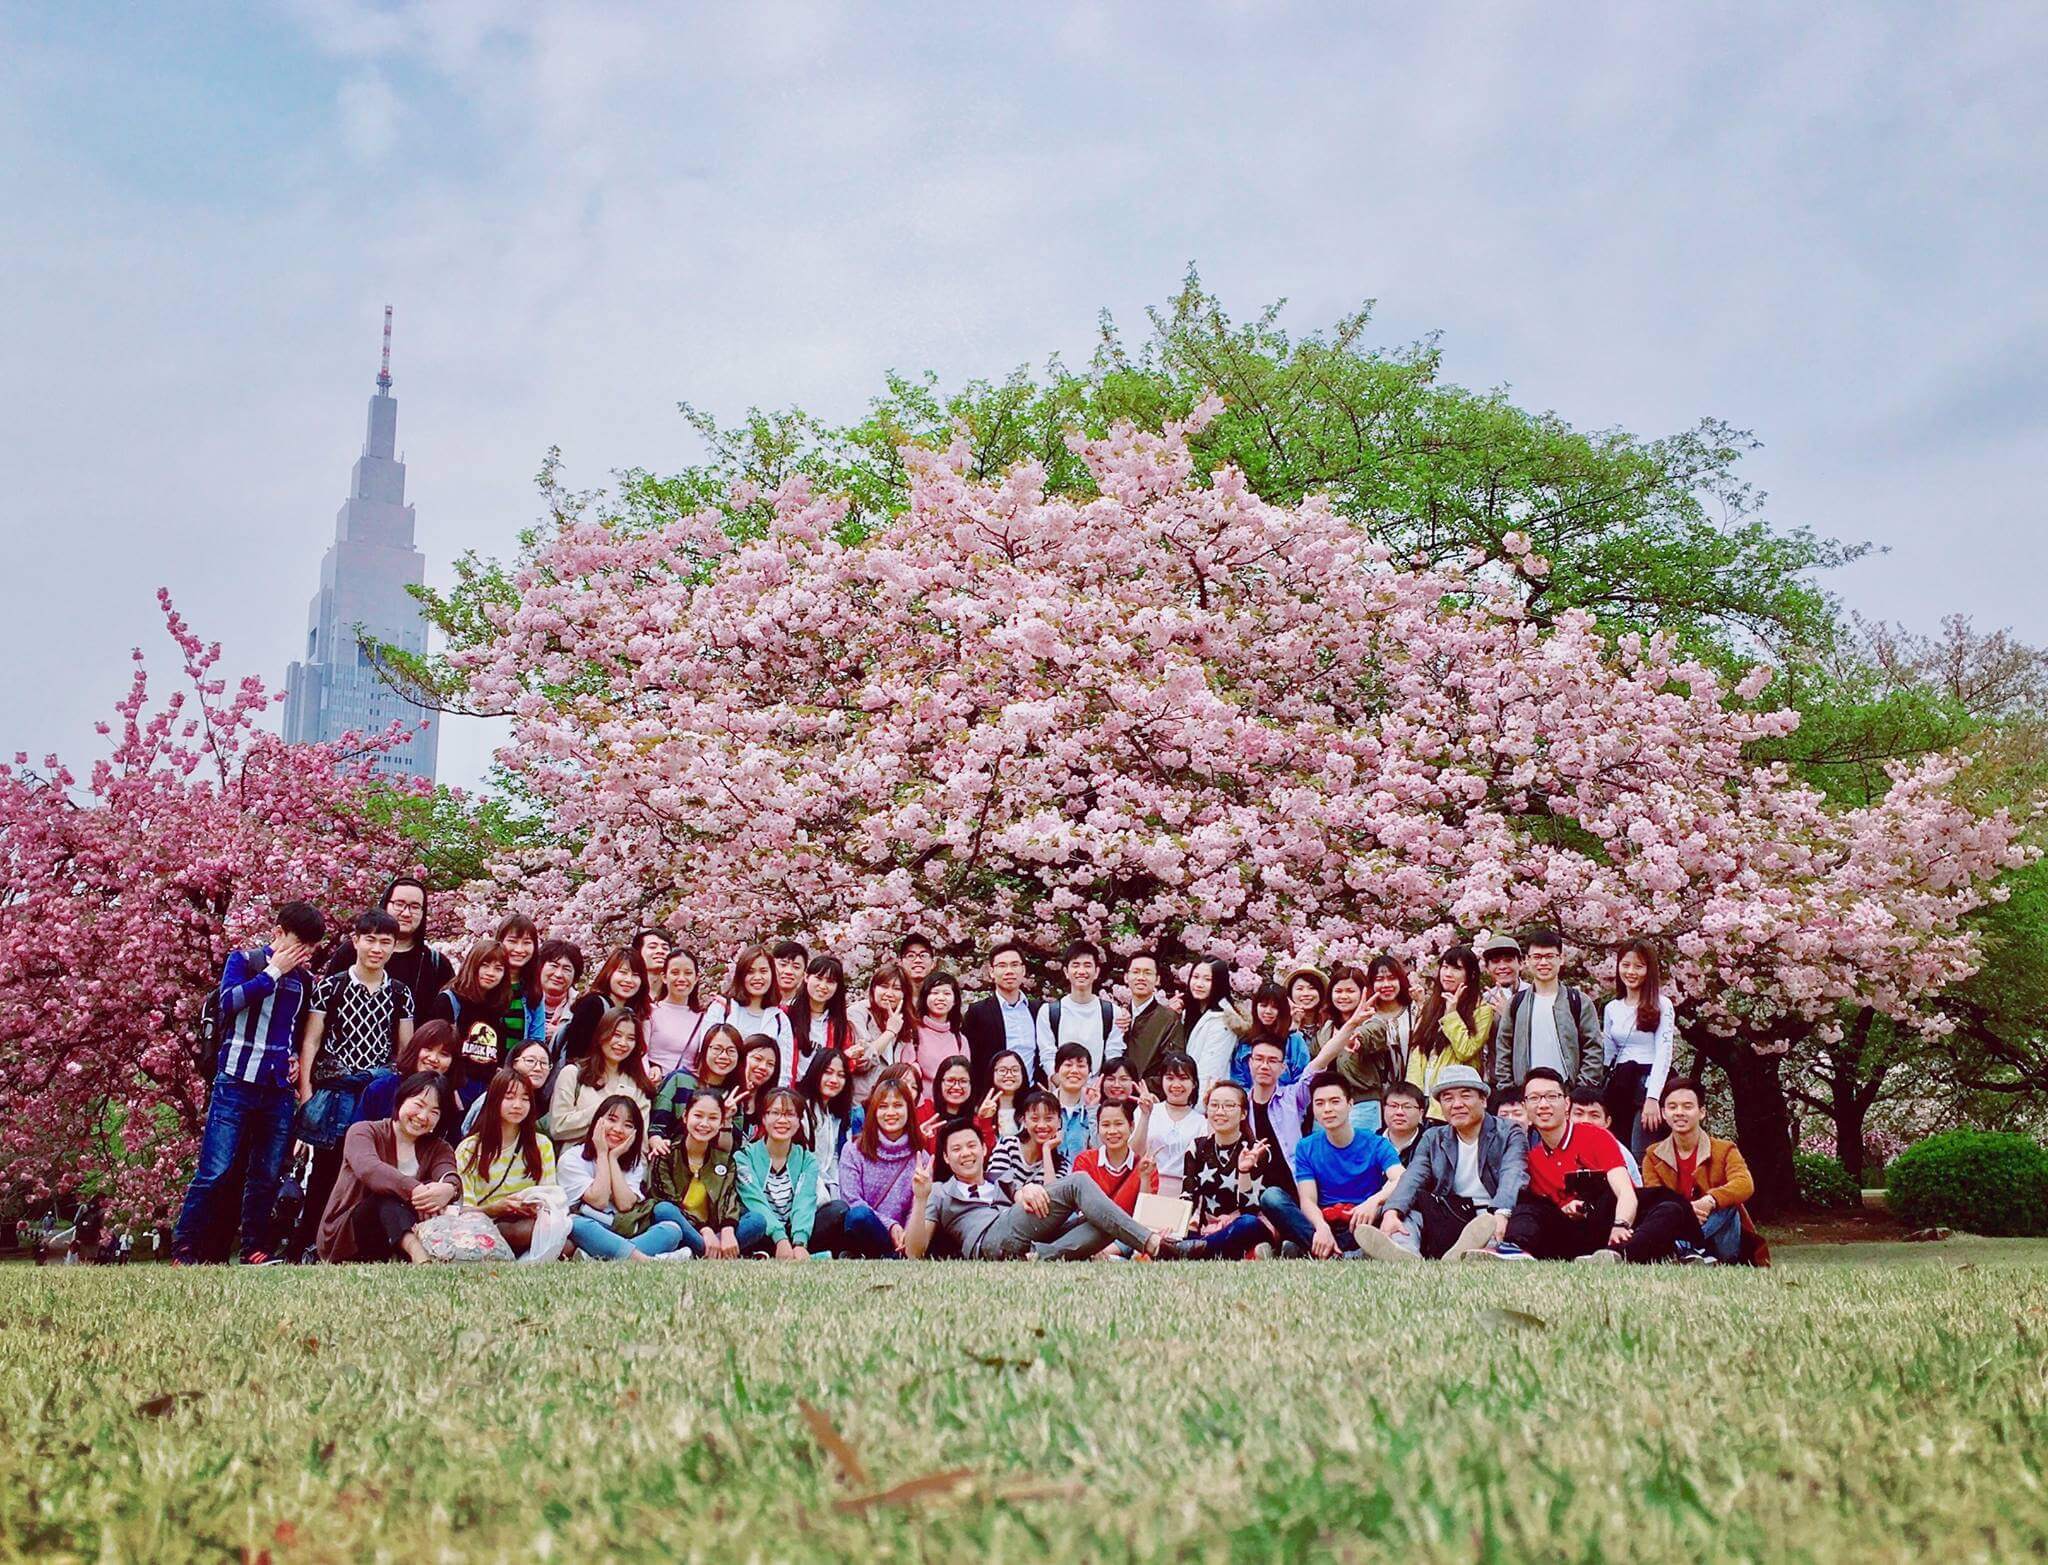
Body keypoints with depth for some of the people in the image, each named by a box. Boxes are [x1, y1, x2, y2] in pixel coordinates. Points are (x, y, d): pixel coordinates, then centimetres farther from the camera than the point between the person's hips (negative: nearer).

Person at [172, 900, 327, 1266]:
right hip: (236, 1084, -5)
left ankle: (255, 1250, 13)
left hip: (279, 1092, 5)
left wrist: (296, 1057, 9)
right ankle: (183, 1249, 0)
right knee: (215, 1171, -8)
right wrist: (273, 971, -12)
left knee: (267, 1176, 6)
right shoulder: (244, 960, 2)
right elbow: (227, 1002, -16)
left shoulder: (304, 979, 14)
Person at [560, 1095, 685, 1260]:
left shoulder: (634, 1162, 13)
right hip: (587, 1234, -4)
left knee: (672, 1229, -19)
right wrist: (602, 1154, -7)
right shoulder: (572, 1159, -1)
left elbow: (625, 1205, -5)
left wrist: (614, 1157, -5)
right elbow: (599, 1201, -12)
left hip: (622, 1234, 4)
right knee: (577, 1224, -36)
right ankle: (647, 1260, -42)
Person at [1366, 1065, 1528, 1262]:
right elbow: (1412, 1178, -2)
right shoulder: (1433, 1139, 16)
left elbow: (1513, 1179, -14)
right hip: (1449, 1218, 3)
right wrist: (1392, 1212, -24)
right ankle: (1406, 1256, -50)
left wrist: (1500, 1214, -36)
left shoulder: (1509, 1134, 5)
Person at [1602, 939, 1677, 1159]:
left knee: (1640, 1157, -13)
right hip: (1620, 1087, 5)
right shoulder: (1612, 1008, 15)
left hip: (1650, 1084, -5)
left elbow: (1663, 1053, -9)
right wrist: (1604, 1096, 11)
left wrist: (1653, 1098, -18)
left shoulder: (1661, 1005, -1)